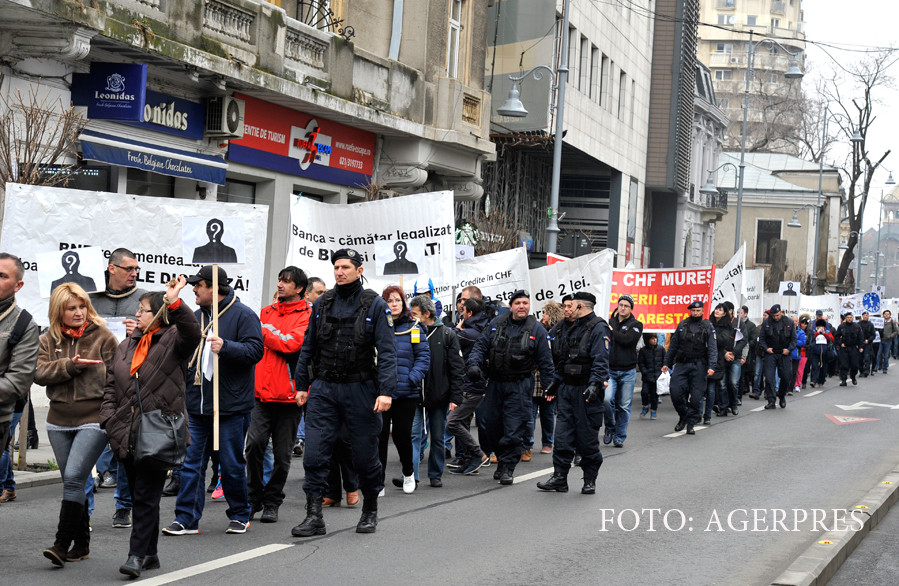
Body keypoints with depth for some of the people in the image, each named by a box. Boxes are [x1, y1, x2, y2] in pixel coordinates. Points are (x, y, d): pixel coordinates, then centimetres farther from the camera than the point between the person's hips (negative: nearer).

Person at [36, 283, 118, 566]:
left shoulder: (103, 337, -2)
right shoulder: (48, 340, 8)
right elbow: (39, 373, -5)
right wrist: (70, 365, -18)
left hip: (94, 421, -5)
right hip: (59, 422, 5)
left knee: (74, 477, -16)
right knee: (72, 482, 11)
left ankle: (62, 543, -15)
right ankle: (81, 544, 20)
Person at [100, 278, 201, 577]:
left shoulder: (174, 340, -1)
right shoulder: (126, 346, 18)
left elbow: (192, 332, -24)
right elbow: (111, 386, 19)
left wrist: (174, 302, -36)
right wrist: (109, 420, 7)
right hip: (126, 435, 7)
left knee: (146, 496, -8)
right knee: (138, 494, 12)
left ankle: (137, 555, -6)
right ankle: (149, 554, 21)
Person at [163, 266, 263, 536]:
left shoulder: (243, 315, -6)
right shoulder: (195, 317, 15)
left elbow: (255, 350, -16)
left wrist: (226, 347, -28)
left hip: (231, 407, -6)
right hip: (196, 405, 6)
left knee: (232, 464, 3)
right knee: (191, 462, 3)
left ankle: (239, 516, 19)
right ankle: (186, 519, 6)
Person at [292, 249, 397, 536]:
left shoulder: (375, 305, -3)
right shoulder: (322, 304, 8)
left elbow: (387, 351, -7)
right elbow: (308, 347, 15)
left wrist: (386, 391, -16)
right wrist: (302, 385, 10)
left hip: (360, 389, -3)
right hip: (323, 389, 3)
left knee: (365, 455, 6)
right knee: (315, 454, -6)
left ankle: (370, 512, 24)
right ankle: (314, 516, -2)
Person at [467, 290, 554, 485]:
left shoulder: (537, 329, -2)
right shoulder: (497, 324, 5)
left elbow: (545, 362, 1)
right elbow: (481, 346, 9)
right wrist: (474, 363, -9)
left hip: (519, 386, -3)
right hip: (495, 383, 3)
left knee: (514, 428, -7)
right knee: (492, 425, 9)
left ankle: (508, 467, 3)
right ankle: (501, 460, 29)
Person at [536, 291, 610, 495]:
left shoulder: (598, 328, -8)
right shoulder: (568, 327, 17)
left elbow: (600, 361, -18)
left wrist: (595, 384, -29)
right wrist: (555, 382, 21)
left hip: (586, 391, -7)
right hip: (566, 388, 7)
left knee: (587, 437, 1)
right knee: (562, 435, 2)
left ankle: (590, 480, 12)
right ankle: (560, 478, 5)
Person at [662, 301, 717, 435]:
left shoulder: (708, 327, 2)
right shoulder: (682, 325, 9)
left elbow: (712, 348, -3)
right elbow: (673, 345, 15)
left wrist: (711, 366, -15)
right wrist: (667, 363, 12)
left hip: (699, 366, -2)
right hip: (681, 364, 2)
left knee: (696, 397, -2)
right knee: (676, 393, -7)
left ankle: (691, 424, 10)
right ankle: (683, 417, 16)